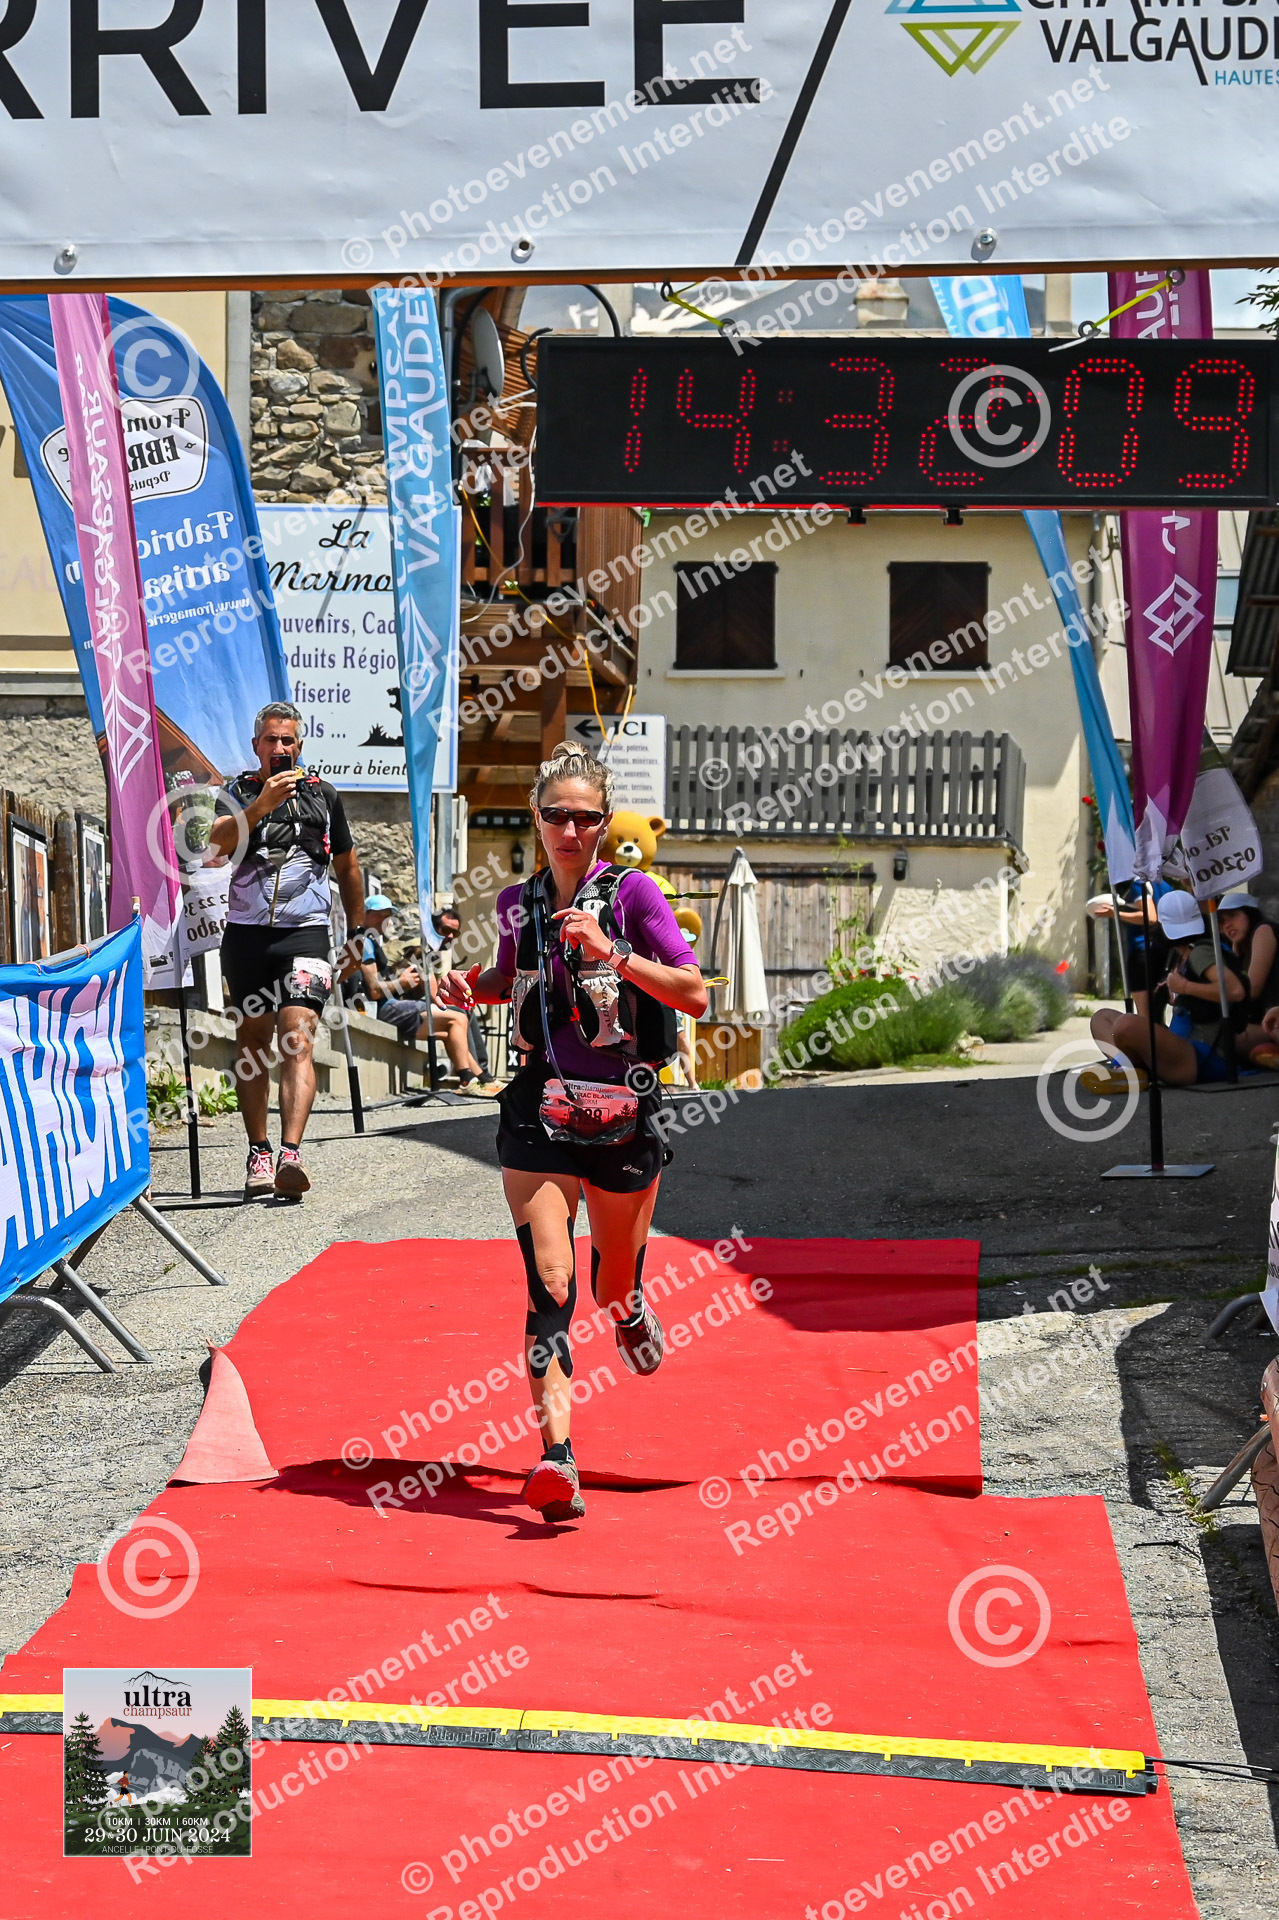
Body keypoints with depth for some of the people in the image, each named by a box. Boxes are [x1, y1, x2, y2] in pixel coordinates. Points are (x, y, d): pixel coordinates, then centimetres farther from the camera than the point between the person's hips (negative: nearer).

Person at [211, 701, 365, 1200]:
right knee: (253, 1040, 7)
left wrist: (357, 933, 22)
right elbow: (217, 844, -14)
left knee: (297, 1039, -14)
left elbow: (347, 867, 21)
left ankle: (291, 1154, -26)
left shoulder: (323, 795, 11)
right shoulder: (237, 793, 7)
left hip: (304, 932, -1)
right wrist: (261, 806, -26)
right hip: (246, 932, 1)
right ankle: (258, 1154, 16)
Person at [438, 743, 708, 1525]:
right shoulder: (518, 903, 6)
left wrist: (610, 953, -25)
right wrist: (475, 986, 6)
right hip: (539, 1115, 1)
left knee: (616, 1290, 13)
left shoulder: (632, 892, -6)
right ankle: (556, 1459, -21)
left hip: (625, 1116, -1)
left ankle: (630, 1311, 53)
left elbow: (695, 996, -14)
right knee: (549, 1286, -15)